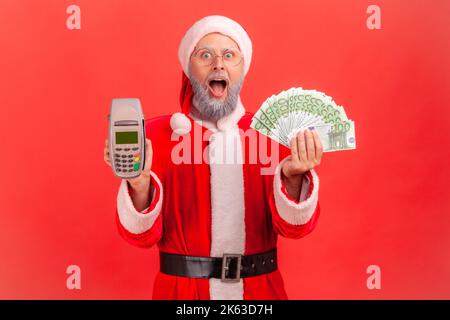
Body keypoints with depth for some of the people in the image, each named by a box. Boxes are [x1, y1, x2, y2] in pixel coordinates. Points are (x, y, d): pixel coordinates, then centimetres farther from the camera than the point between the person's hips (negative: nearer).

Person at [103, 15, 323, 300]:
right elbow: (143, 234, -11)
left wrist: (292, 178, -28)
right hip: (182, 288, -1)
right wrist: (140, 184, -30)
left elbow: (296, 227, -10)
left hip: (259, 288, 2)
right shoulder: (157, 133, -7)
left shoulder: (271, 134, -3)